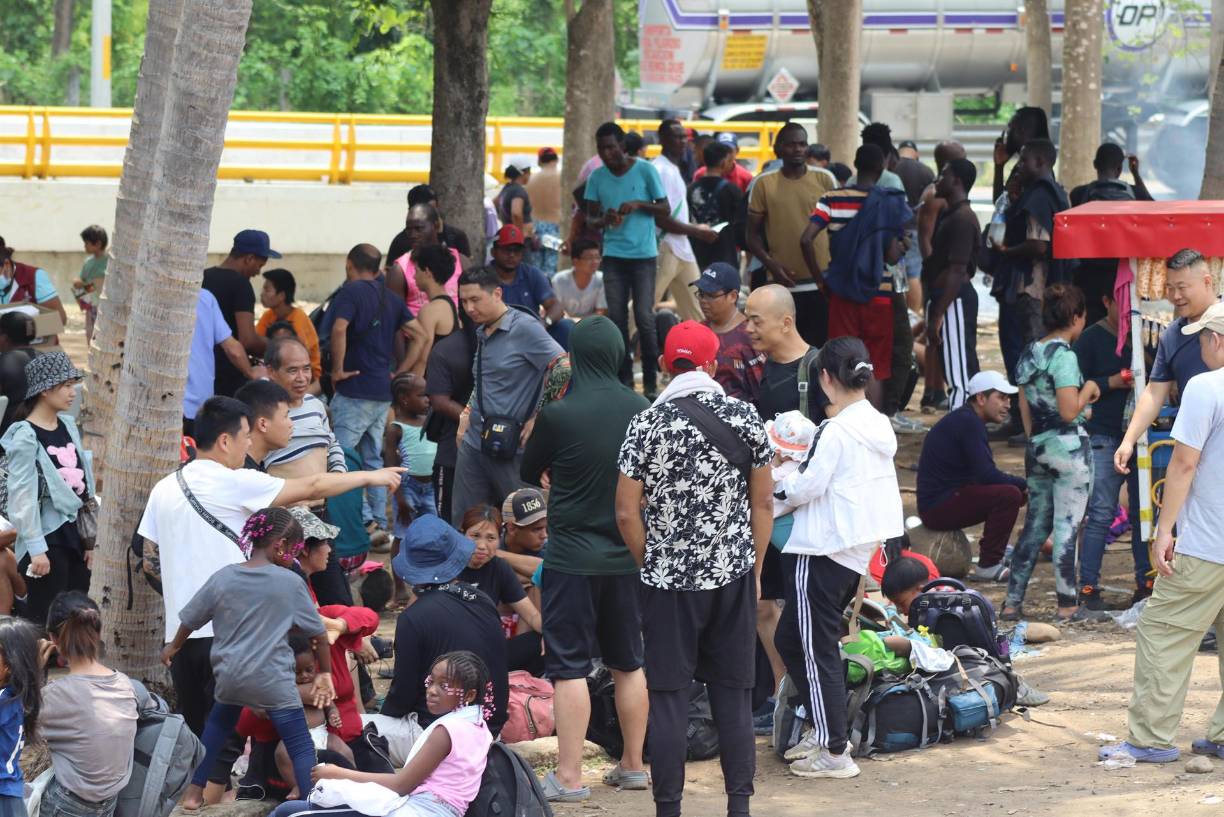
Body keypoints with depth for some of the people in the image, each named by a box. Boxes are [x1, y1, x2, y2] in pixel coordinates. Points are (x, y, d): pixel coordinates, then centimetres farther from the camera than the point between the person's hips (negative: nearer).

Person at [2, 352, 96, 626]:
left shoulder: (68, 426, 10)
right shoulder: (26, 437, -12)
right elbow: (23, 496, -15)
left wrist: (89, 537, 15)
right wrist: (36, 549, -18)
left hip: (74, 534, 7)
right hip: (48, 538, -7)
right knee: (45, 622, -5)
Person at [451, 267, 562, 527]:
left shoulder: (525, 328, -10)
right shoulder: (481, 333, 14)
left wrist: (538, 420, -15)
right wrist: (467, 415, 14)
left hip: (511, 447, -8)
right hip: (474, 444, 8)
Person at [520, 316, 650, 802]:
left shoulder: (558, 415, -15)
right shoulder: (642, 411, -3)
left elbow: (529, 473, 2)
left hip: (572, 556, -4)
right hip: (628, 556, 4)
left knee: (569, 667, -1)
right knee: (628, 662, 16)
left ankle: (569, 777, -2)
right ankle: (632, 765, 23)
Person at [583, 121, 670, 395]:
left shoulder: (645, 170, -3)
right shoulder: (597, 177, 6)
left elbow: (665, 209, 2)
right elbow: (590, 219, 10)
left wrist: (638, 204, -15)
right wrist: (603, 221, -13)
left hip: (643, 254, -3)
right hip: (613, 255, 3)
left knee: (644, 317, -7)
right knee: (616, 317, 2)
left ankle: (651, 380, 3)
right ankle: (624, 378, 10)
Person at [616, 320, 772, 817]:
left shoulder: (646, 425, -7)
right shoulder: (744, 418, -1)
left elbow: (627, 513, -7)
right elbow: (763, 504, 4)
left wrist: (650, 566, 7)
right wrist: (754, 569, 13)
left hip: (669, 577, -2)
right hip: (733, 573, 2)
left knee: (668, 696, 3)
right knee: (734, 695, 8)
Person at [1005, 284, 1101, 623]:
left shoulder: (1030, 353, 9)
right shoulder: (1064, 356, -16)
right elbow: (1069, 411, -21)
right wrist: (1089, 389, -4)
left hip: (1038, 446, 8)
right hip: (1069, 446, -8)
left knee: (1036, 524, 13)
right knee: (1067, 526, -1)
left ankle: (1012, 602, 12)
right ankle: (1068, 605, 4)